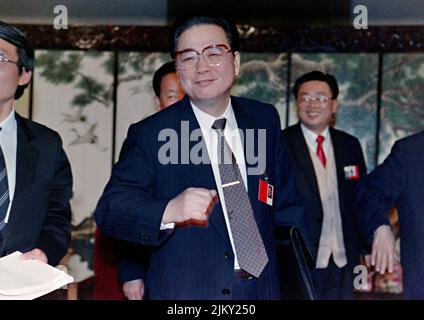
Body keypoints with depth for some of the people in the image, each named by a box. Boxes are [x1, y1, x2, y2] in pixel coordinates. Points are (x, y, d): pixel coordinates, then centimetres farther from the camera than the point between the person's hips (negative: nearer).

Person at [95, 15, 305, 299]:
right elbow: (110, 210, -18)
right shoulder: (149, 135, -11)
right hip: (183, 293, -3)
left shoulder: (265, 120, 0)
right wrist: (169, 211, -35)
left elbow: (286, 203, 10)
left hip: (263, 287, 4)